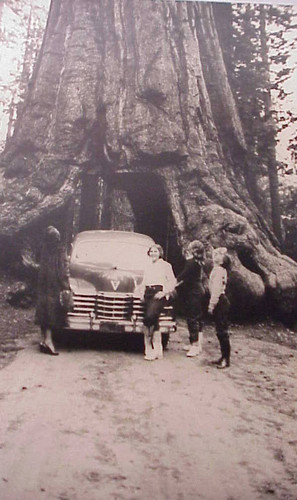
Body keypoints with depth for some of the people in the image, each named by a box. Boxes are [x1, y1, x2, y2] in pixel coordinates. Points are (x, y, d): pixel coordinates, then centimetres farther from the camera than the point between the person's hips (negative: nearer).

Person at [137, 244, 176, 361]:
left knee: (149, 317, -22)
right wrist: (141, 291, 9)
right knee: (154, 321, 4)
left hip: (159, 293, -6)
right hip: (148, 294, 6)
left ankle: (149, 348, -12)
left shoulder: (166, 265, 4)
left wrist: (164, 292, -13)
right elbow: (144, 281, 25)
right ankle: (157, 350, 10)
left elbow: (172, 281, -2)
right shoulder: (148, 266, 21)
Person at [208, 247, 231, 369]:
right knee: (221, 331, 13)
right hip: (221, 301, 10)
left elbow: (217, 289, -20)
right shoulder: (220, 269, 16)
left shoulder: (218, 270, -15)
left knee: (222, 331, -6)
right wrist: (212, 303, 18)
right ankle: (224, 357, 20)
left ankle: (226, 359, -1)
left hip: (219, 301, -10)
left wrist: (212, 305, -18)